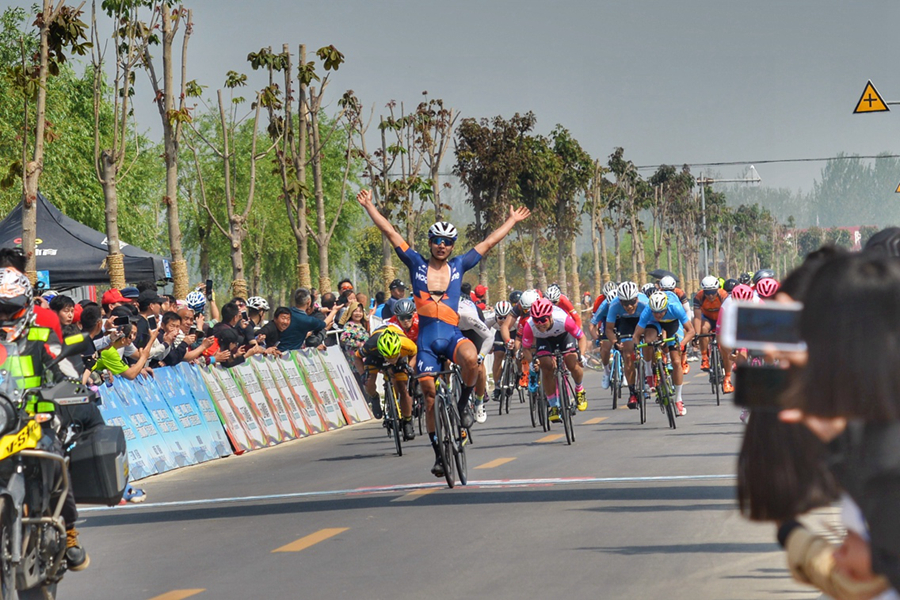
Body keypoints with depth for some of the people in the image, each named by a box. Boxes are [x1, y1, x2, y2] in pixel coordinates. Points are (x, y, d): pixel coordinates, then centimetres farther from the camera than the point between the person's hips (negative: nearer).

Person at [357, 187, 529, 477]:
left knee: (471, 358, -35)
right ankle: (439, 453, 11)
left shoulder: (458, 266, 13)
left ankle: (464, 402, -7)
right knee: (430, 397, -1)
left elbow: (489, 242, 21)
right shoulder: (417, 264, 10)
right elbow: (390, 233, 10)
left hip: (452, 334, 0)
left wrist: (512, 221, 27)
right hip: (426, 337, 0)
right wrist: (369, 206, 9)